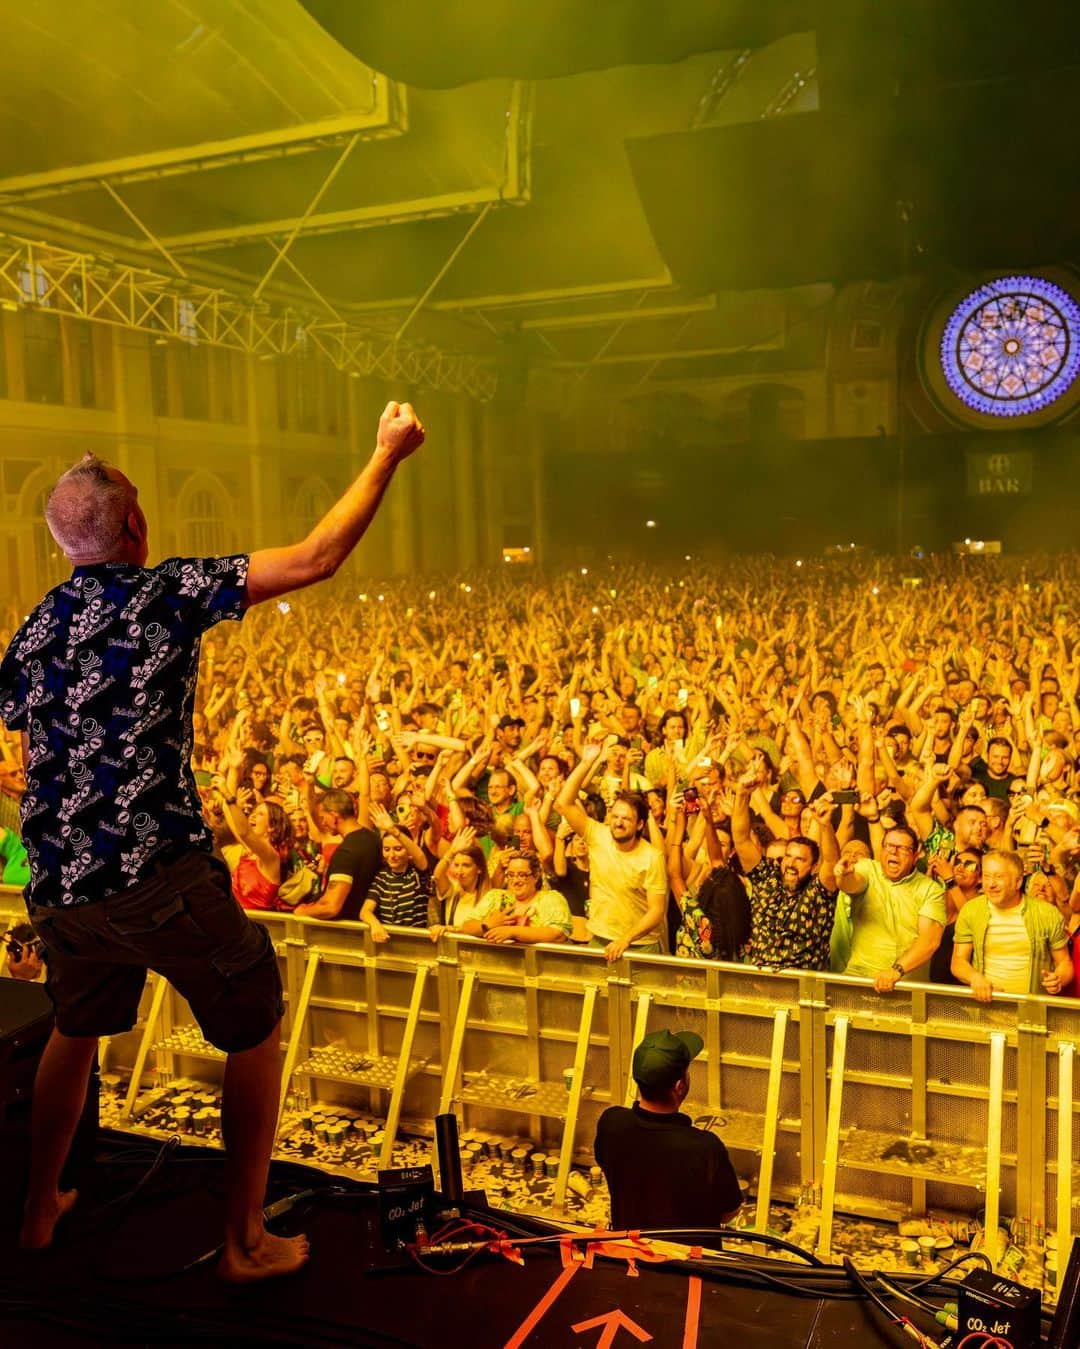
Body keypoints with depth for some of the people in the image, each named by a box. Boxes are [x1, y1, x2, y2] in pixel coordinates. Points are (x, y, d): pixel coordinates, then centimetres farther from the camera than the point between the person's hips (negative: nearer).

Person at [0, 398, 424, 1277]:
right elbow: (317, 559, -10)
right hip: (161, 876, -6)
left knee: (75, 1031, 30)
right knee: (256, 1033, 13)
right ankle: (246, 1244, 20)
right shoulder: (166, 592, -8)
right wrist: (388, 454, -1)